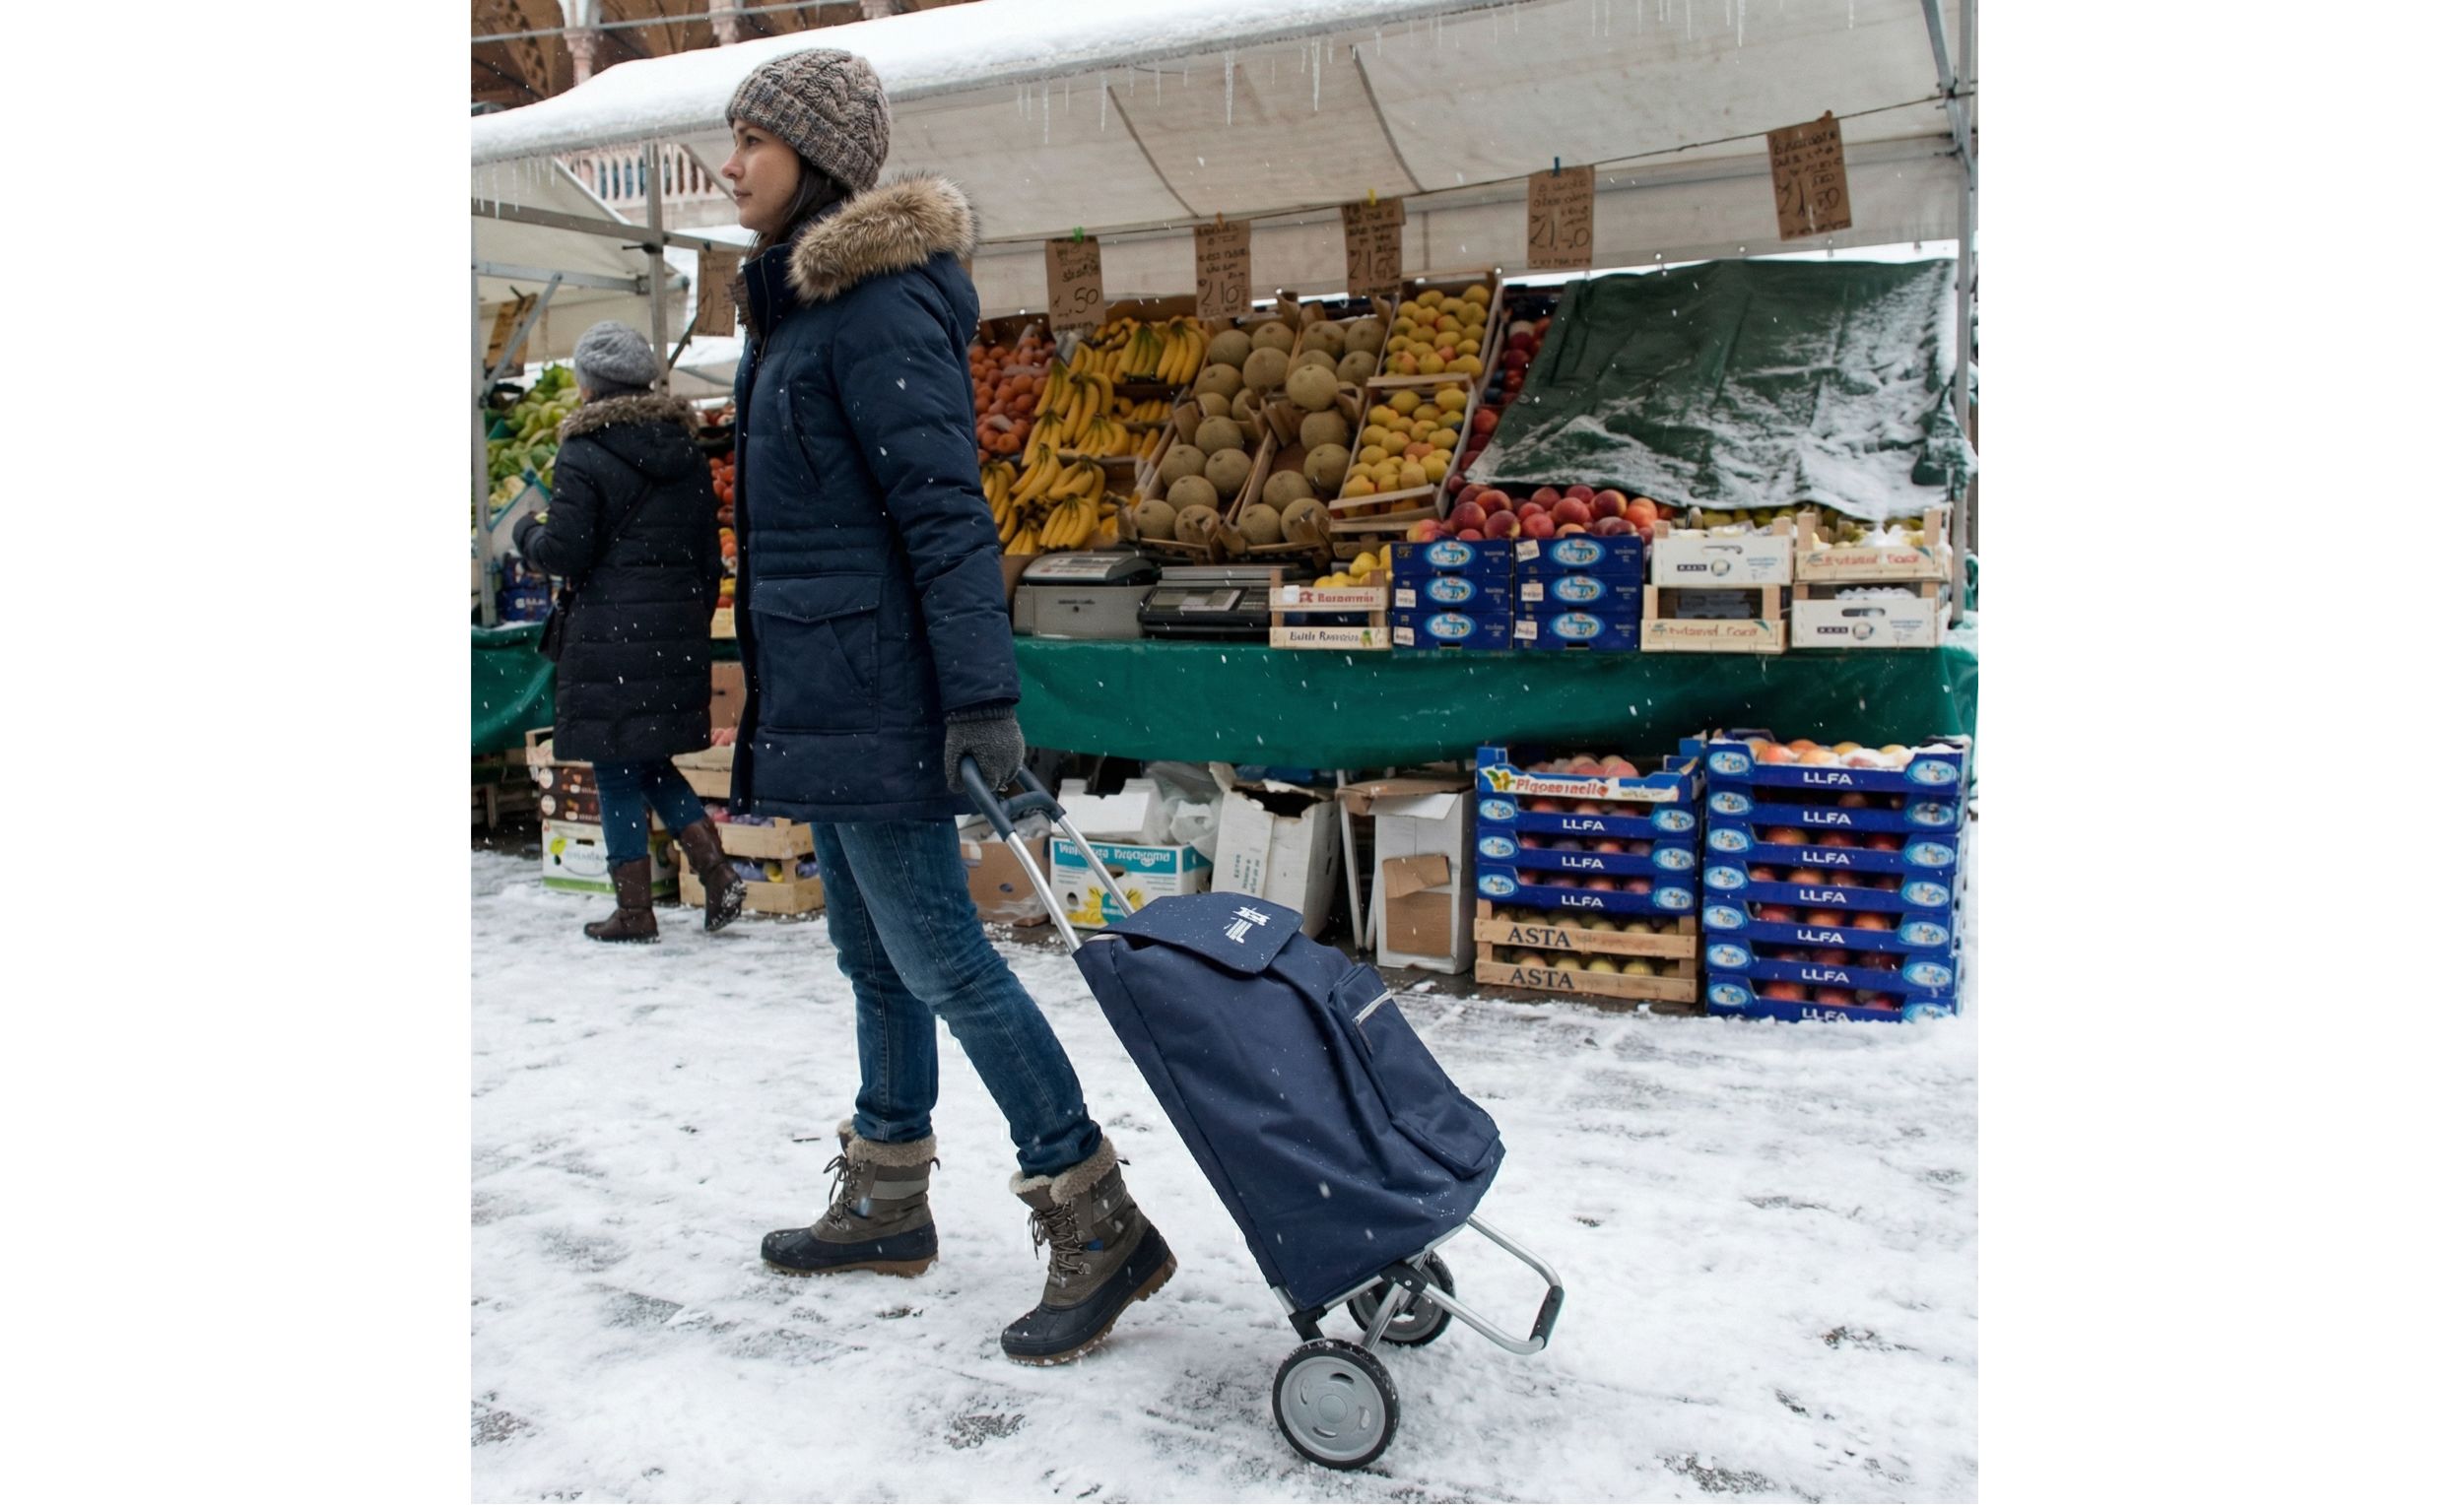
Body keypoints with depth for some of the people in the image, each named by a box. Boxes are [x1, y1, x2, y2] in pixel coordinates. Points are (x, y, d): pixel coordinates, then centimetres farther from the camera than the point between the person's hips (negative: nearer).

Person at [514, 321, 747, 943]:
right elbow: (710, 553, 12)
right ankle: (717, 873, 6)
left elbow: (564, 551, -12)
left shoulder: (584, 454, -9)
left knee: (617, 771, 3)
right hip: (679, 630, 6)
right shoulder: (687, 452, 10)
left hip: (611, 634, -6)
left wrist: (527, 532, 10)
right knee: (652, 762, 18)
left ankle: (634, 911, 9)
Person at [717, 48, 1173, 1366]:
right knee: (873, 952, 16)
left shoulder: (877, 303, -13)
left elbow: (943, 505, -21)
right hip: (824, 695, 10)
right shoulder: (803, 301, 18)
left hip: (873, 695, -10)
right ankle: (887, 1205, 29)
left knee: (938, 958, -7)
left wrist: (980, 693, -27)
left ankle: (1098, 1224, 2)